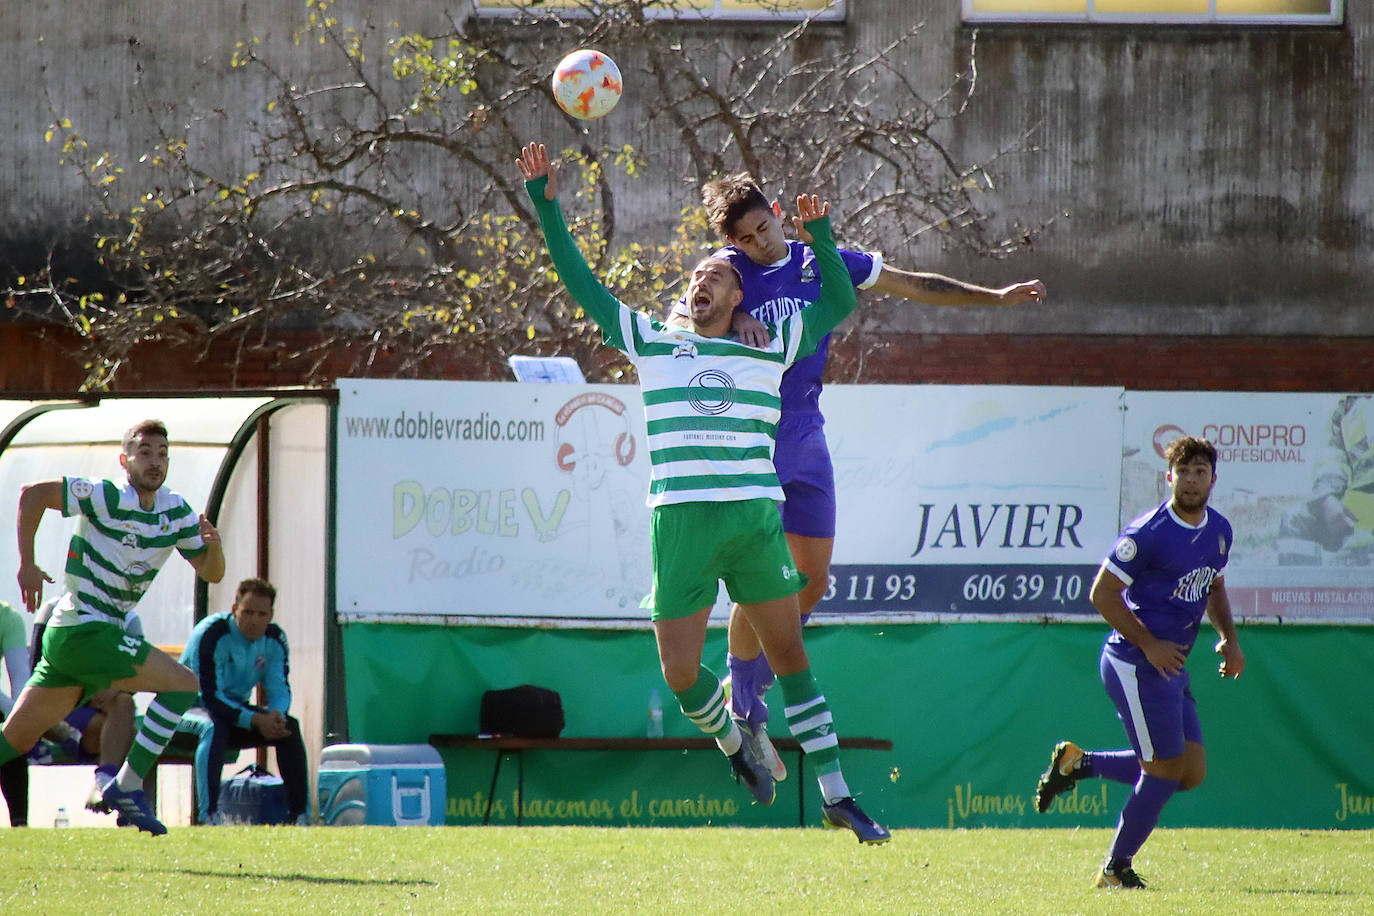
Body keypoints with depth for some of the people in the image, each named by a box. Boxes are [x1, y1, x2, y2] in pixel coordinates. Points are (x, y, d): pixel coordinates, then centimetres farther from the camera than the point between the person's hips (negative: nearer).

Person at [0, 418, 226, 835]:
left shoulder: (176, 511, 9)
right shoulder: (108, 498, -14)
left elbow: (211, 573, 11)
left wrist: (212, 545, -12)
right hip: (84, 628, -8)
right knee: (182, 682, -13)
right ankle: (127, 786, -14)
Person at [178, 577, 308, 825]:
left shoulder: (274, 639, -3)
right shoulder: (211, 635, -24)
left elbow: (280, 689, -5)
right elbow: (210, 696, -28)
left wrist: (276, 715, -31)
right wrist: (256, 720, -36)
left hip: (236, 709, 6)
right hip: (193, 706, -6)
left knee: (289, 726, -14)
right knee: (213, 727, -39)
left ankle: (298, 814, -11)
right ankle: (208, 816, -44)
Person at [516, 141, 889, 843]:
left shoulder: (770, 349, 14)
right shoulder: (651, 343, 14)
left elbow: (839, 303, 24)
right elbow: (580, 285, 14)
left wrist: (819, 237, 13)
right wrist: (547, 206, 10)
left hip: (754, 520, 0)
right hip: (679, 522, 0)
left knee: (790, 655, 1)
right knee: (679, 672, -3)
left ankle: (836, 797, 4)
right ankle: (733, 745, 27)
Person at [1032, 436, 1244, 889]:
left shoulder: (1219, 530, 9)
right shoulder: (1149, 532, -16)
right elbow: (1102, 592, -15)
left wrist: (1228, 637, 9)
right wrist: (1149, 644, -19)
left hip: (1171, 665, 8)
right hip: (1136, 665, -8)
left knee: (1191, 772, 6)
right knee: (1166, 769, -6)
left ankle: (1079, 764, 18)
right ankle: (1116, 869, 10)